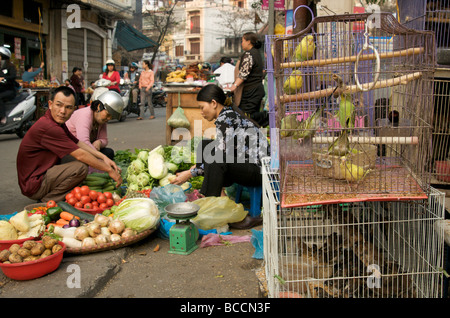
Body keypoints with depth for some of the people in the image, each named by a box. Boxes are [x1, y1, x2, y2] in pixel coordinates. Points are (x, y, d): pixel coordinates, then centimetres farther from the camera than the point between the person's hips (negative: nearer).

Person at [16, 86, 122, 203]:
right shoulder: (48, 127, -25)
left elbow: (78, 143, 16)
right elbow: (80, 155, -23)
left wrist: (103, 157, 4)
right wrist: (109, 170, -16)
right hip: (33, 186, -10)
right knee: (81, 167, -24)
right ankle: (47, 201, -9)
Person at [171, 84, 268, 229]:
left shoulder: (224, 119, -17)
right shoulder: (230, 114, 12)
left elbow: (220, 158, -21)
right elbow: (225, 151, 20)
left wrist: (190, 173, -14)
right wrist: (198, 166, 19)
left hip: (258, 170, -11)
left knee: (216, 163, -32)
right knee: (204, 145, 10)